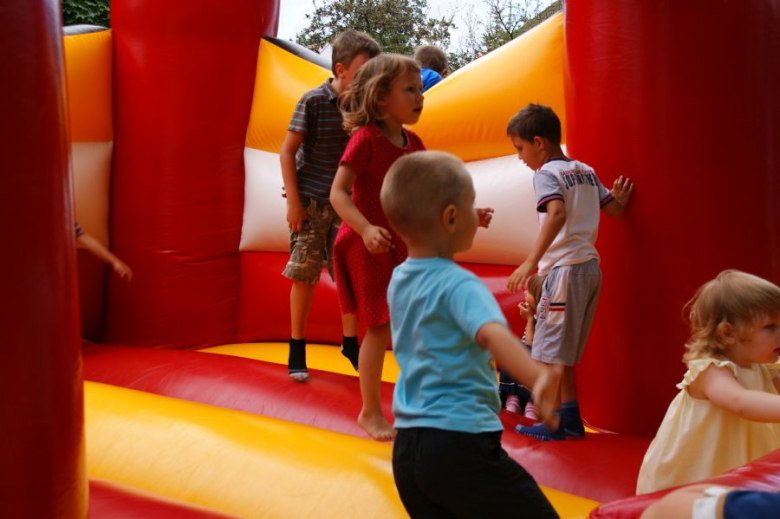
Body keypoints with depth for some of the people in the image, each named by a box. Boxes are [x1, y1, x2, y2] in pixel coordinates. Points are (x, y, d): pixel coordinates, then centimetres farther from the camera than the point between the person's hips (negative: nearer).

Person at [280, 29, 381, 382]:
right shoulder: (314, 102, -13)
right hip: (312, 203, -3)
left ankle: (350, 342, 23)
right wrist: (293, 200, -11)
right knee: (304, 276, 2)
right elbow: (288, 151, -8)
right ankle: (297, 349, 17)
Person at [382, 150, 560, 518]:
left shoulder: (398, 280, 11)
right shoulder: (459, 285, -14)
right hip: (460, 441, -8)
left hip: (406, 446, 9)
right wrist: (538, 377, -52)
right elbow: (492, 333, -34)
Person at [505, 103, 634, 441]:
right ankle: (570, 419, 20)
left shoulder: (546, 174, -9)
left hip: (565, 268, -9)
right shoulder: (586, 171, 15)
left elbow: (557, 213, -26)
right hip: (590, 265, 9)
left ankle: (556, 423, 1)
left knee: (550, 349, -1)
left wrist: (530, 262, -30)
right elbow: (614, 208, 15)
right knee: (563, 352, 16)